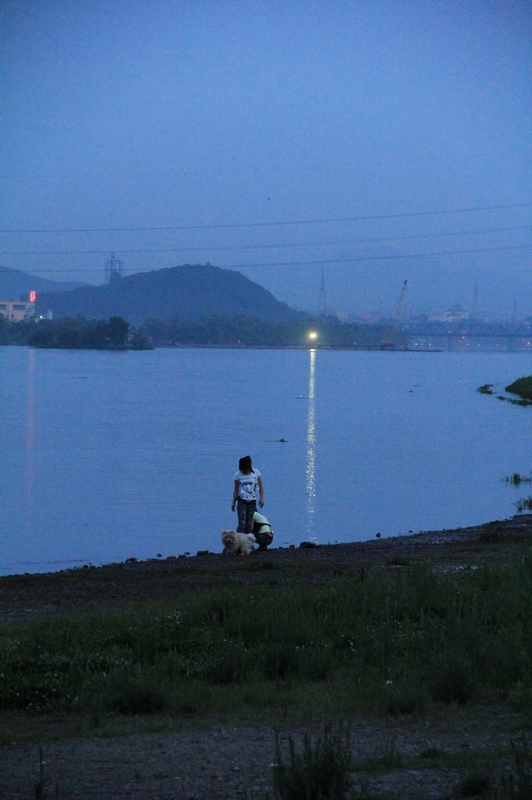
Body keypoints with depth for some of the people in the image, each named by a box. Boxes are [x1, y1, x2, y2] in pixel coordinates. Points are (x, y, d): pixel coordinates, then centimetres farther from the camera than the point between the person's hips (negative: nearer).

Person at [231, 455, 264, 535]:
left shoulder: (256, 473, -2)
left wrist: (261, 498, -7)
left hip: (252, 501, 2)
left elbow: (260, 487, 3)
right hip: (242, 501, -2)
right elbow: (236, 489, 2)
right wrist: (234, 502, 1)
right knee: (242, 523, -13)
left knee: (249, 523, 3)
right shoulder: (238, 475, -4)